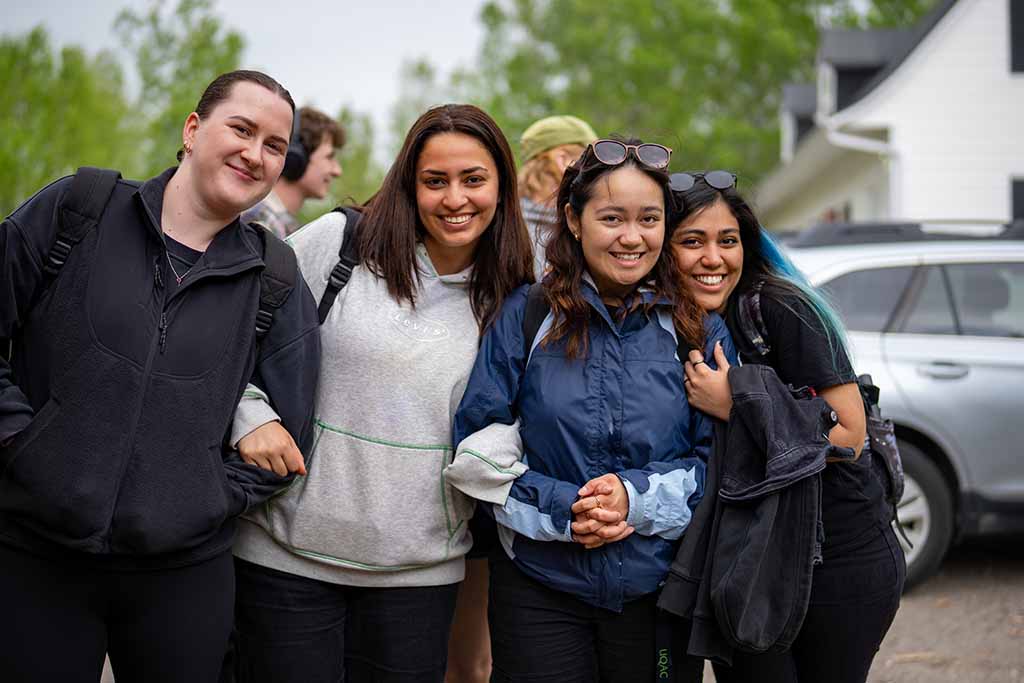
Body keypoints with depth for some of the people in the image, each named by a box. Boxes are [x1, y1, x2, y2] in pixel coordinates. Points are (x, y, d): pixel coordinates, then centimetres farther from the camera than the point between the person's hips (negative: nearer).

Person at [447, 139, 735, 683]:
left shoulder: (700, 331, 2)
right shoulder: (527, 316, -2)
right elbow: (477, 450, -4)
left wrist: (636, 496, -16)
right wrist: (563, 509, -15)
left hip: (659, 590, 1)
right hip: (540, 587, -1)